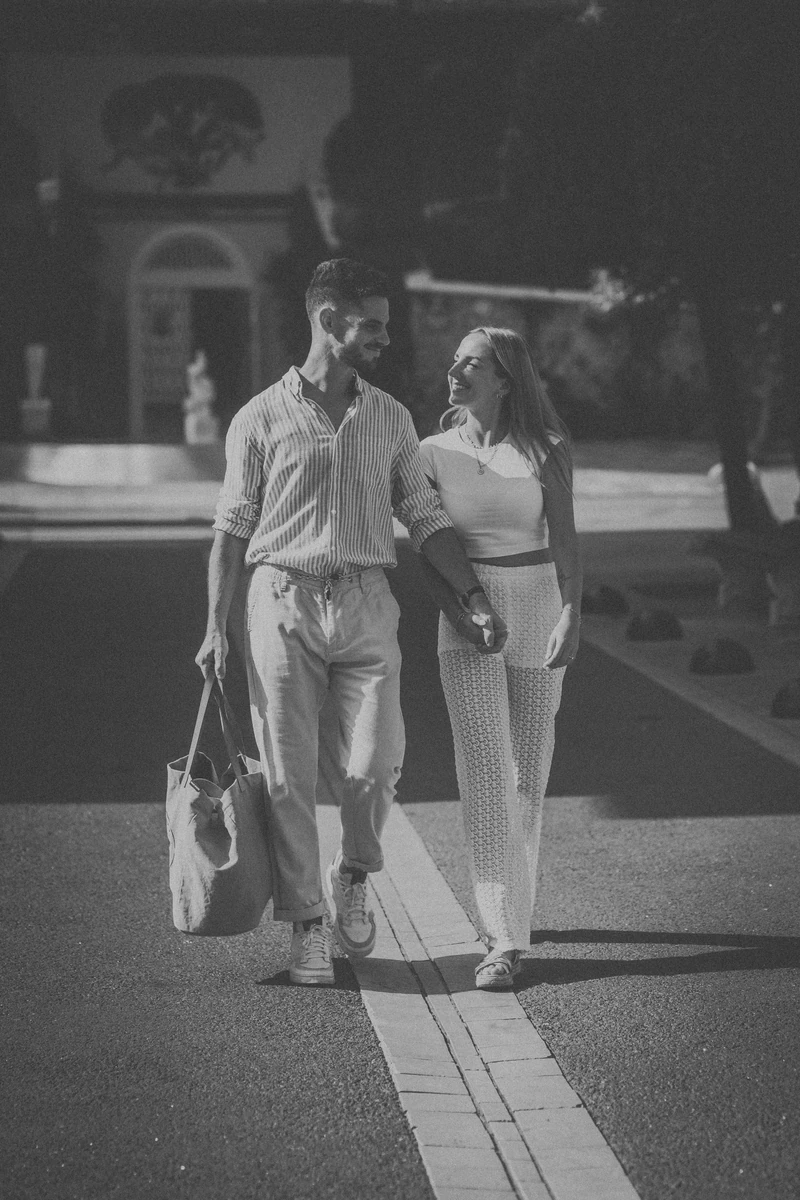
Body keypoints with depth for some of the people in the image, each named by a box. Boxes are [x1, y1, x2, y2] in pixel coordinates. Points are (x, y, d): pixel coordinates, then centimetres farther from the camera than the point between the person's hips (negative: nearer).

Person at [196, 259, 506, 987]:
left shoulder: (391, 420, 10)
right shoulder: (261, 420, 1)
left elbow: (425, 518, 11)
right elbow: (232, 529, 4)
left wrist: (476, 597, 1)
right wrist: (215, 627, -1)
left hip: (366, 605, 2)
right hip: (282, 602, -2)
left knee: (373, 765, -8)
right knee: (288, 774, 0)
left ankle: (354, 878, 21)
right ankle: (307, 927, 11)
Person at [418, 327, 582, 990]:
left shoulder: (545, 451, -2)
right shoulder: (435, 452, 1)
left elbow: (564, 538, -9)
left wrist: (572, 613, -23)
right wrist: (458, 612, -13)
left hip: (537, 608, 0)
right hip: (465, 619, 0)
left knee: (529, 770, 9)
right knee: (486, 775, -10)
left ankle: (512, 904, 29)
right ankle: (505, 940, -14)